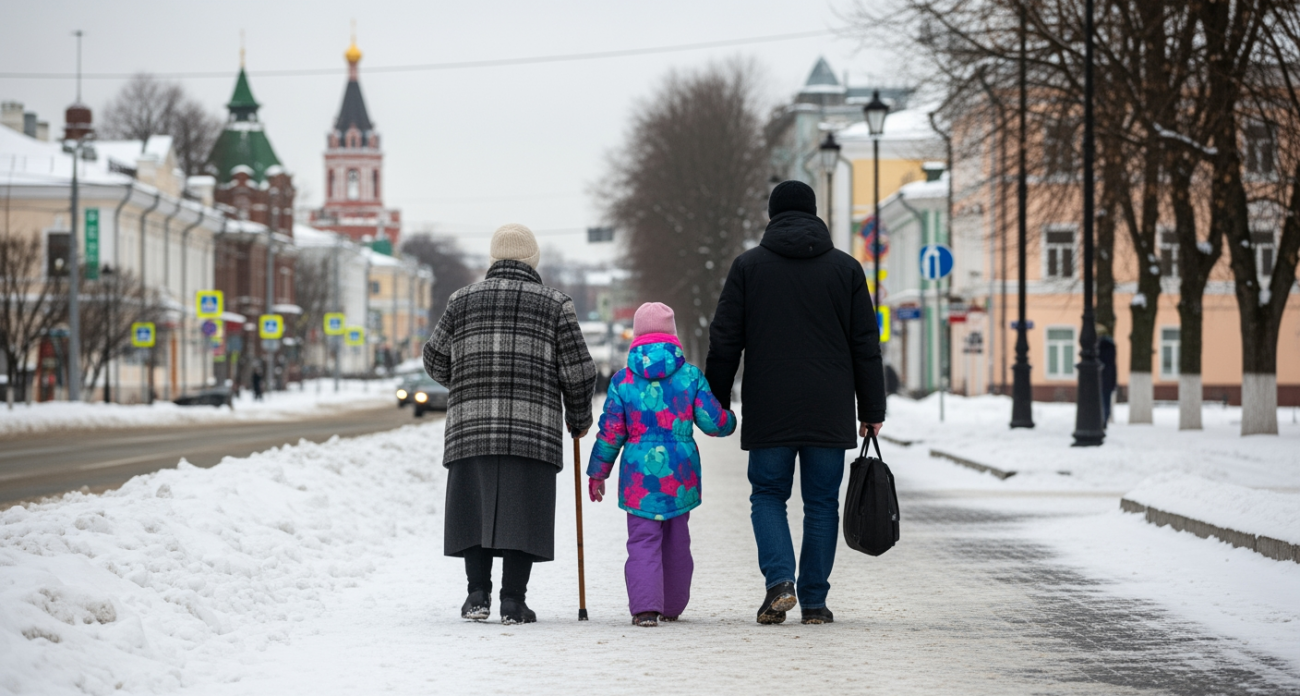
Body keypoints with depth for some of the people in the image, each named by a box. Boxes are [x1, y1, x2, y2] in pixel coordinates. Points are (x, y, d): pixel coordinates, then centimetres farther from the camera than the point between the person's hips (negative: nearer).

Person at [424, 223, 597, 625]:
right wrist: (579, 419, 19)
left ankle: (478, 595, 3)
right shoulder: (555, 305, 6)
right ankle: (513, 602, -2)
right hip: (534, 429, -1)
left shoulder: (463, 301, 10)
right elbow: (578, 372, 3)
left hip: (471, 427, 1)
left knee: (475, 511, 7)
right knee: (521, 514, 0)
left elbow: (436, 362, 17)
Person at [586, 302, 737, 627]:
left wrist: (598, 472, 12)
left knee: (643, 540, -1)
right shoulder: (690, 375, 0)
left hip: (639, 473, -1)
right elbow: (713, 421, 0)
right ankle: (672, 606, 25)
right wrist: (730, 421, 24)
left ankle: (645, 605, -16)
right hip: (680, 473, 2)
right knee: (676, 540, 15)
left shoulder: (623, 380, 0)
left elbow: (611, 432, 1)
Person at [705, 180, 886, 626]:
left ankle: (779, 580, -9)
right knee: (821, 504, 7)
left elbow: (724, 342, 2)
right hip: (830, 415, 1)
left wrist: (715, 404, 10)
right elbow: (866, 347, 6)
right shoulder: (846, 268, 6)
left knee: (768, 495, 11)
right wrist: (872, 411, 11)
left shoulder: (748, 266, 3)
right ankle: (814, 602, 6)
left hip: (769, 414, -1)